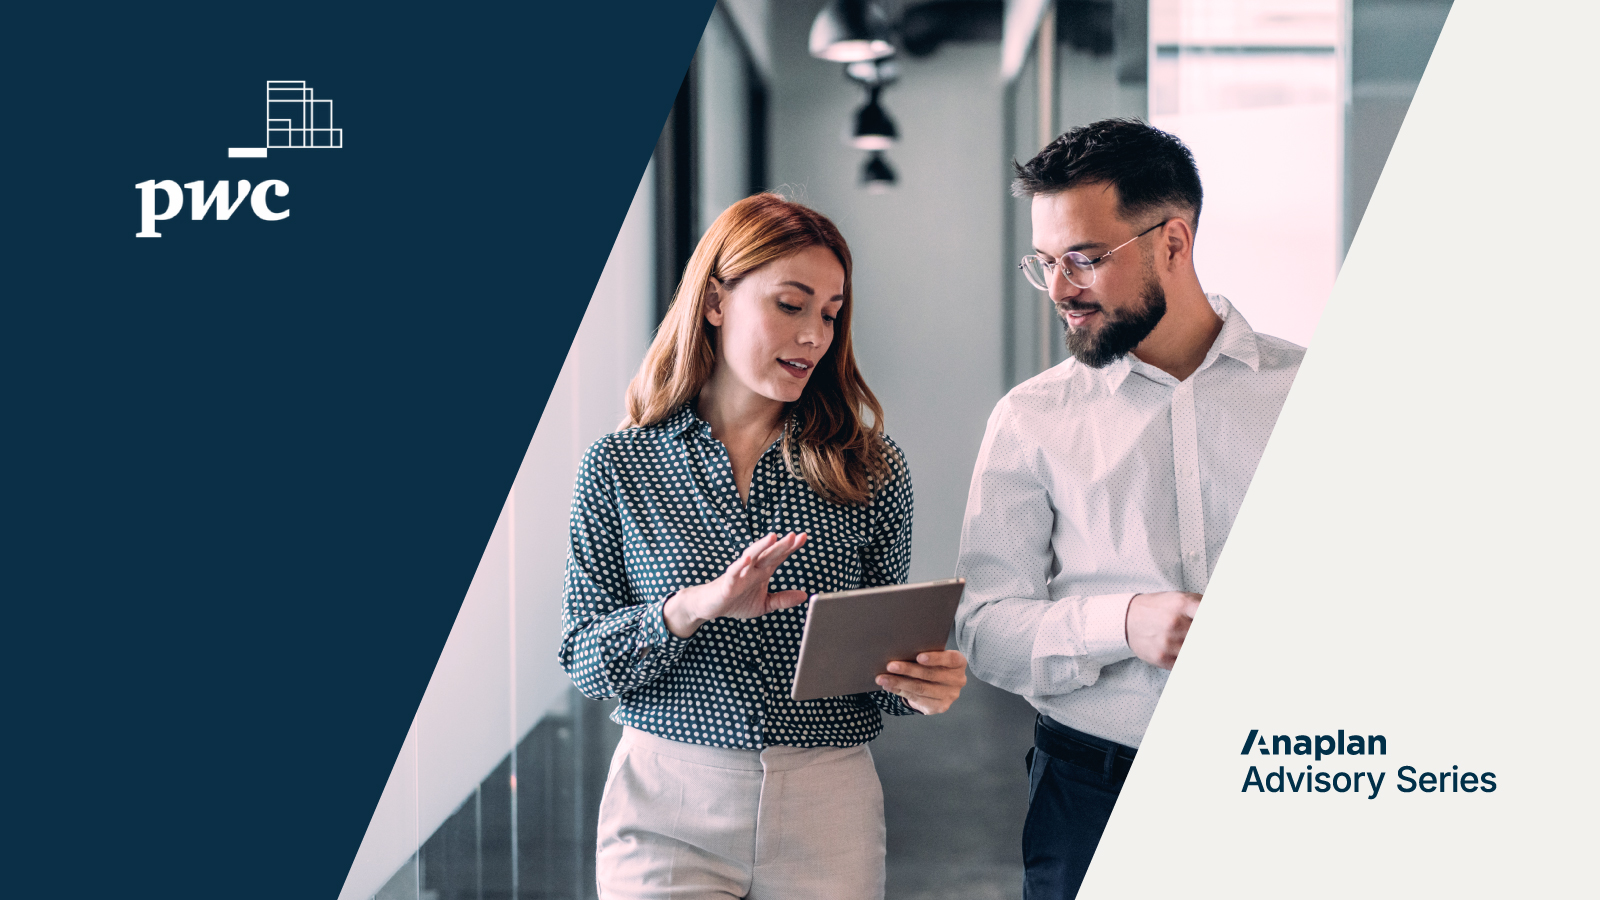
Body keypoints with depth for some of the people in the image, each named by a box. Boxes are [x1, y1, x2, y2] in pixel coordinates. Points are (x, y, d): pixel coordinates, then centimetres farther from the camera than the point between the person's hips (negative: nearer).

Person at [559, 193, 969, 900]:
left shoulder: (869, 470, 3)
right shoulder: (617, 467, 0)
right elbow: (583, 660, -3)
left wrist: (922, 684, -16)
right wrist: (691, 608, -21)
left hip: (829, 812, 2)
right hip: (667, 808, -1)